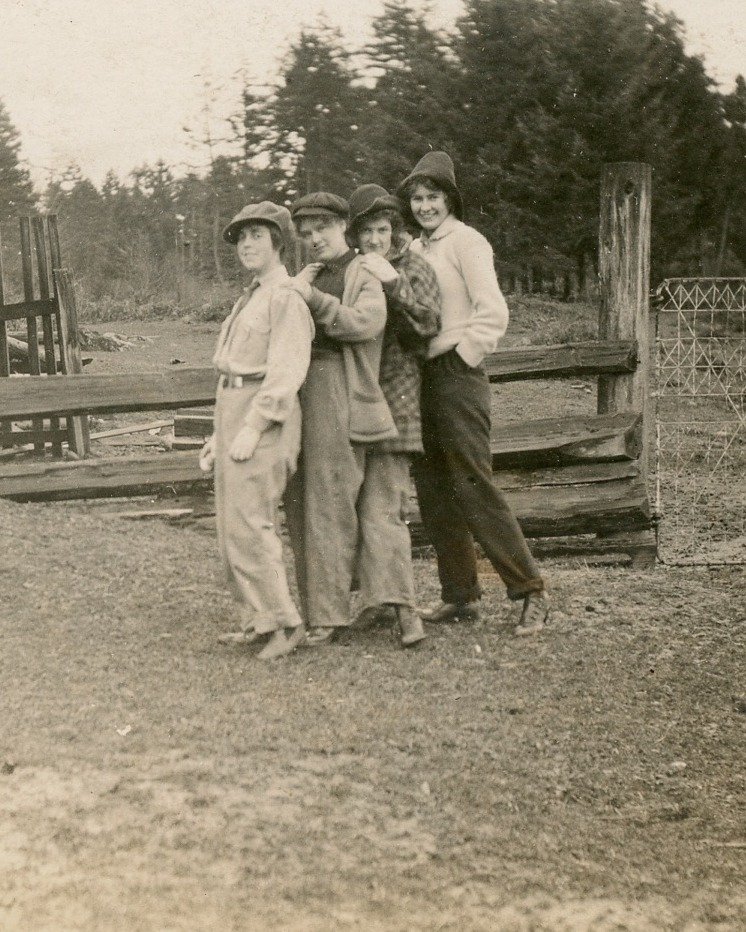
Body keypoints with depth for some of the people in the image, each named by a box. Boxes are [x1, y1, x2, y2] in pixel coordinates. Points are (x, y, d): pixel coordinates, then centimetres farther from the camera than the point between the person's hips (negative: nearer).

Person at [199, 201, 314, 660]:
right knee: (232, 525, 11)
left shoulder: (286, 298, -9)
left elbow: (286, 370, -18)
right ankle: (259, 620, 18)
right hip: (233, 414, 10)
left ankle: (285, 622, -4)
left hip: (264, 418, -10)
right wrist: (220, 435, 21)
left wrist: (253, 426, -23)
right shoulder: (250, 299, 20)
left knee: (248, 524, -12)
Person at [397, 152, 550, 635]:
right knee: (434, 492, 9)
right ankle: (460, 594, 18)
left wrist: (464, 355, -12)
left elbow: (494, 314, -15)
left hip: (457, 376, -8)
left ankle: (531, 591, -2)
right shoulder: (415, 250, 15)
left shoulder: (466, 241, -7)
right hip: (421, 379, 8)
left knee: (473, 487, -9)